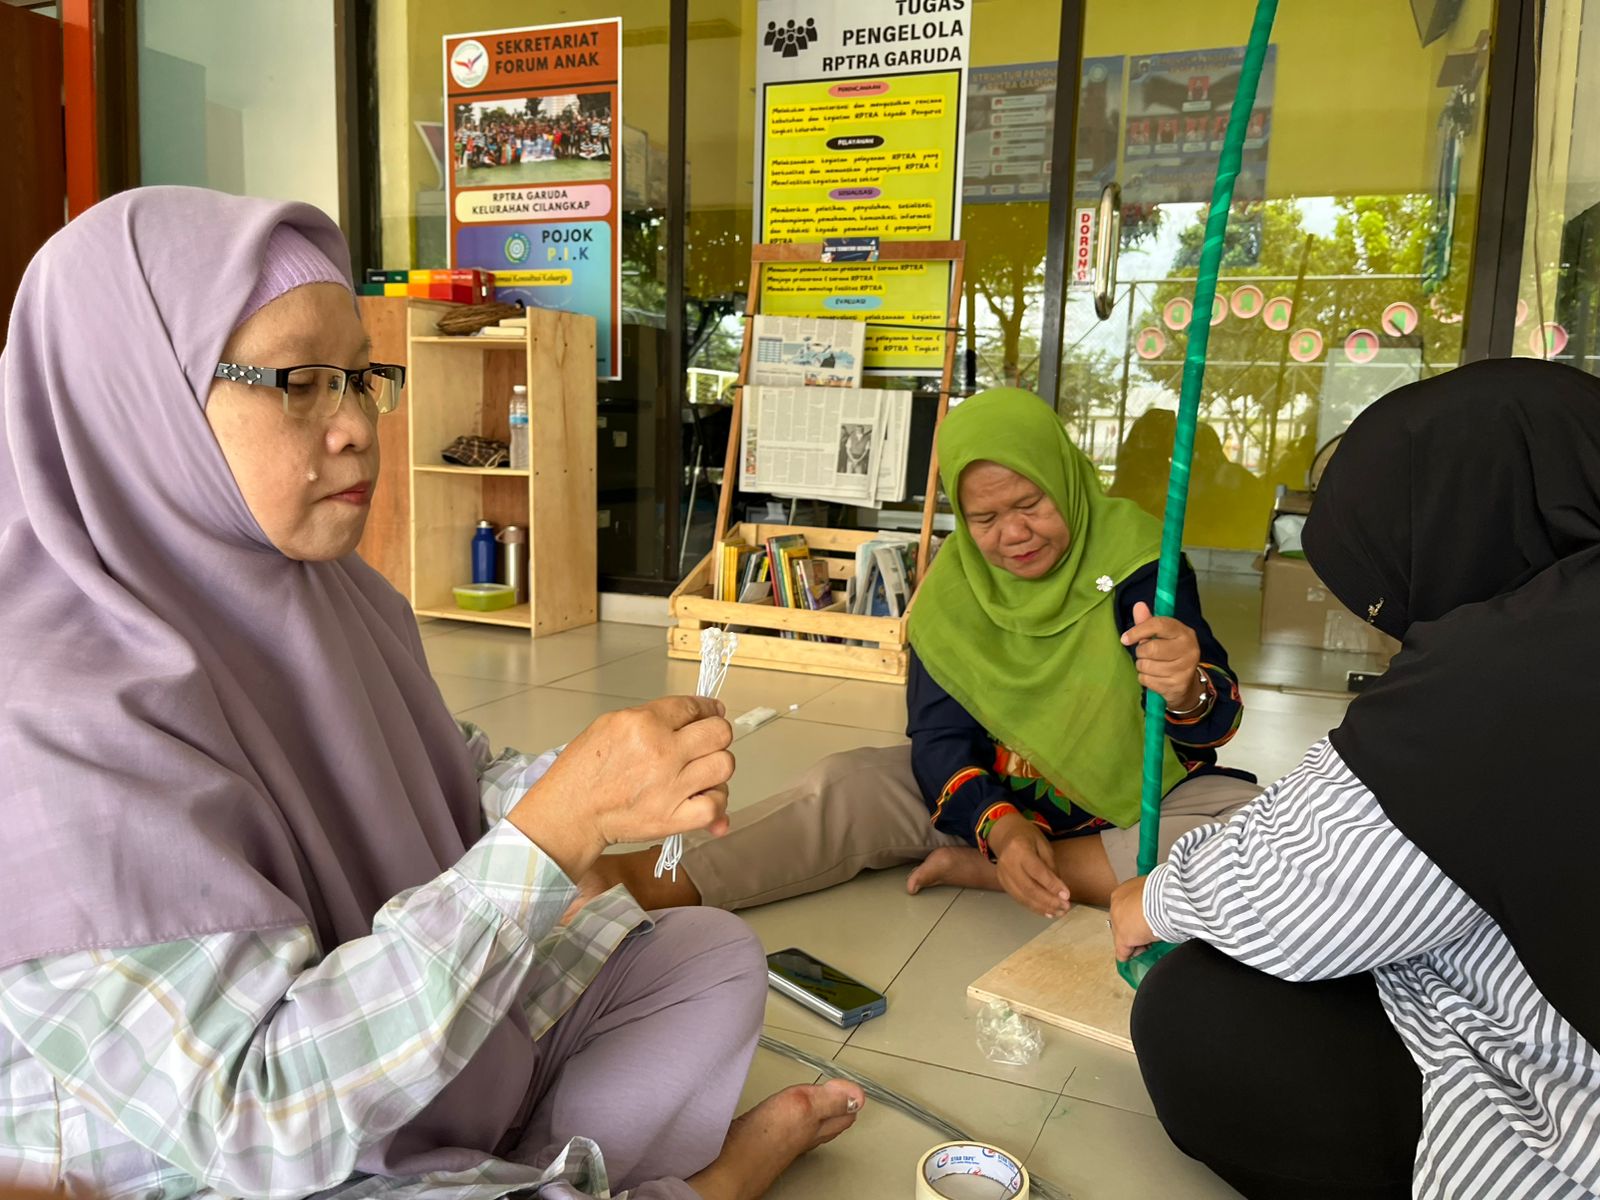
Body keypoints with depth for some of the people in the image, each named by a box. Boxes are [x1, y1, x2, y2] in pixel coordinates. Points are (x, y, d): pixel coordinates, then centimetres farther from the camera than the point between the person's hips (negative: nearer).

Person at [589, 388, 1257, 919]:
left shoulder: (1133, 556, -16)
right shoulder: (952, 586, -7)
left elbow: (1214, 723, -20)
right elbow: (939, 734, -11)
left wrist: (1188, 691, -46)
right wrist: (1001, 827, -31)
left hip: (1145, 799, -1)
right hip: (1001, 797, 2)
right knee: (847, 784, -15)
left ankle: (979, 872, -28)